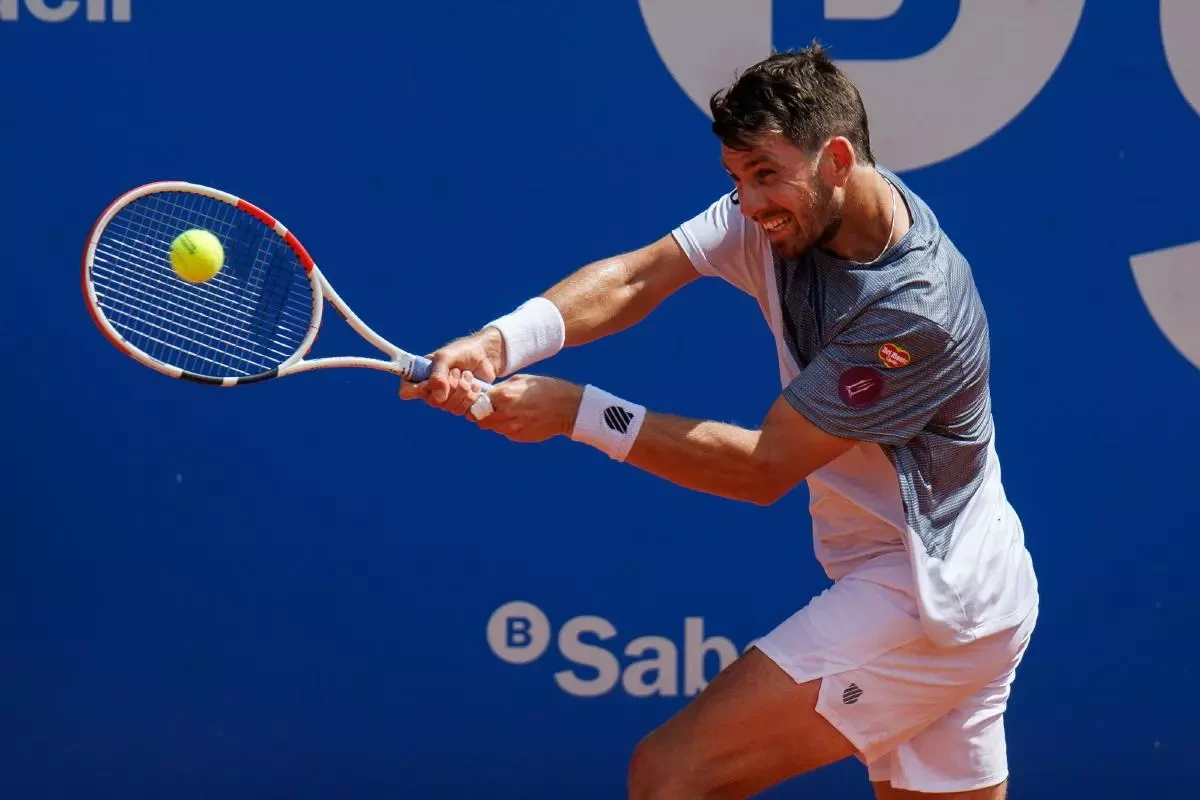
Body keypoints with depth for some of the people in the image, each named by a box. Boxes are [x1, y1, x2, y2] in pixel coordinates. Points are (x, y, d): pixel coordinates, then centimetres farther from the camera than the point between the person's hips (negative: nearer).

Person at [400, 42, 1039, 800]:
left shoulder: (916, 308, -26)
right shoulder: (785, 212, -3)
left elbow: (764, 467, -22)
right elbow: (633, 279, -13)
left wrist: (578, 413, -24)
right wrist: (497, 345, -31)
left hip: (925, 603, -9)